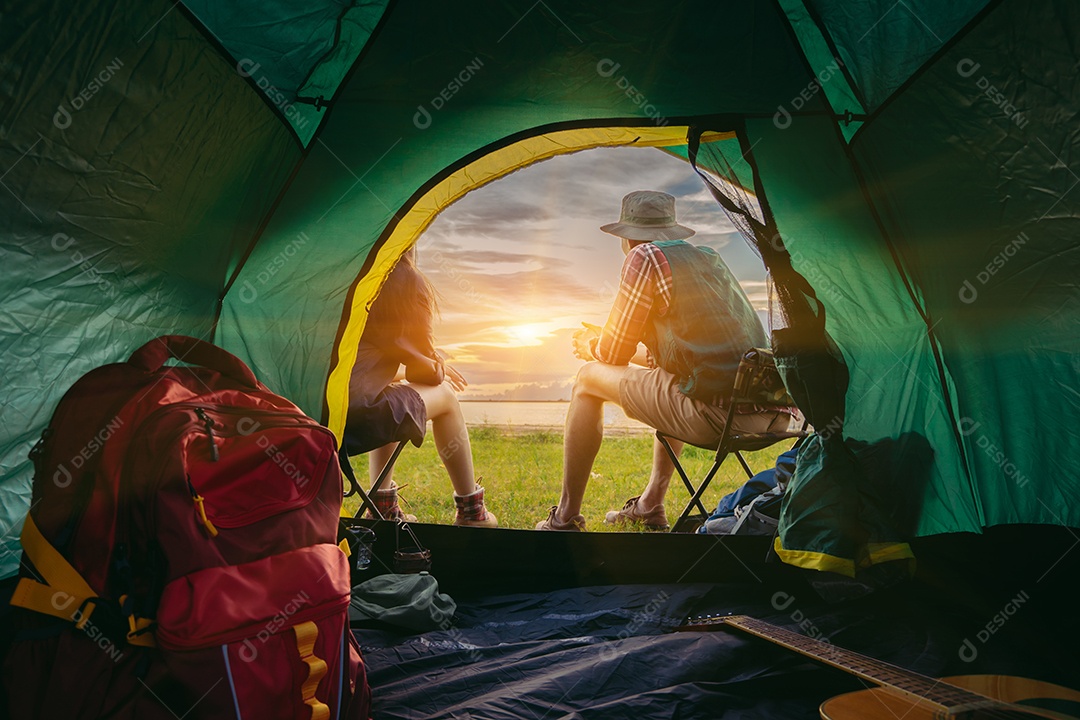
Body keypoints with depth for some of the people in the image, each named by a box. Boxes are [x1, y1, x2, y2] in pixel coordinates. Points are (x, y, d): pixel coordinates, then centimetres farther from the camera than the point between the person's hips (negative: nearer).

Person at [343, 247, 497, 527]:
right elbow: (424, 368, 4)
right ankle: (471, 511, 26)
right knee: (444, 394, 17)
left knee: (394, 395, 33)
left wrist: (417, 371, 37)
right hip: (356, 413, -7)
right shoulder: (408, 281, 0)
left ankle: (382, 505, 30)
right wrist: (439, 369, 28)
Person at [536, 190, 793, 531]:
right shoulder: (711, 258, 24)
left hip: (713, 413, -8)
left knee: (589, 379, 11)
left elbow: (614, 354, 3)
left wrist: (589, 347, 27)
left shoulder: (645, 257, -1)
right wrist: (602, 340, 42)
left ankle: (565, 519, 16)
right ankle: (650, 507, 37)